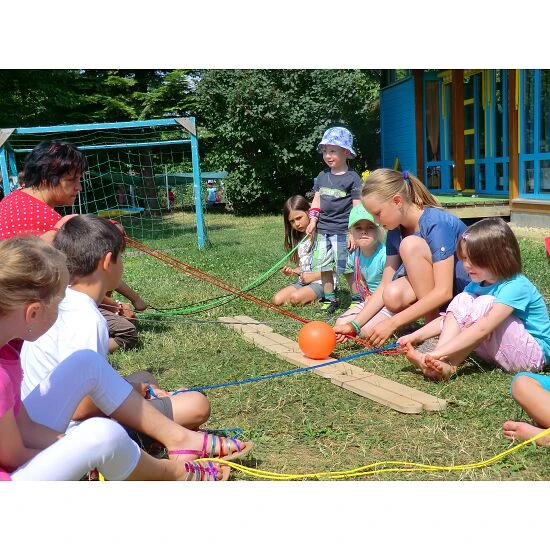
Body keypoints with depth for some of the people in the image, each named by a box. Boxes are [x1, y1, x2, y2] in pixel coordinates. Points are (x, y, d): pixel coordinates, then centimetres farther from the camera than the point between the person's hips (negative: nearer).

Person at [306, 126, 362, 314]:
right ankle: (329, 299, 21)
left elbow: (357, 207, -7)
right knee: (324, 267, 9)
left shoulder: (352, 178, -6)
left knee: (347, 268, -3)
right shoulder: (322, 176, 11)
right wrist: (313, 220, 4)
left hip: (342, 230, -6)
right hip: (323, 230, 6)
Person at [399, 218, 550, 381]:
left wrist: (438, 353, -39)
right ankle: (438, 362, -25)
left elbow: (482, 328, -34)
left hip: (535, 355, -7)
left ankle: (448, 366, -25)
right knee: (462, 300, -9)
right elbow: (453, 316, 2)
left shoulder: (516, 287, -23)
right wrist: (416, 336, -12)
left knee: (485, 304, -27)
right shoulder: (477, 284, 2)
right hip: (497, 350, 8)